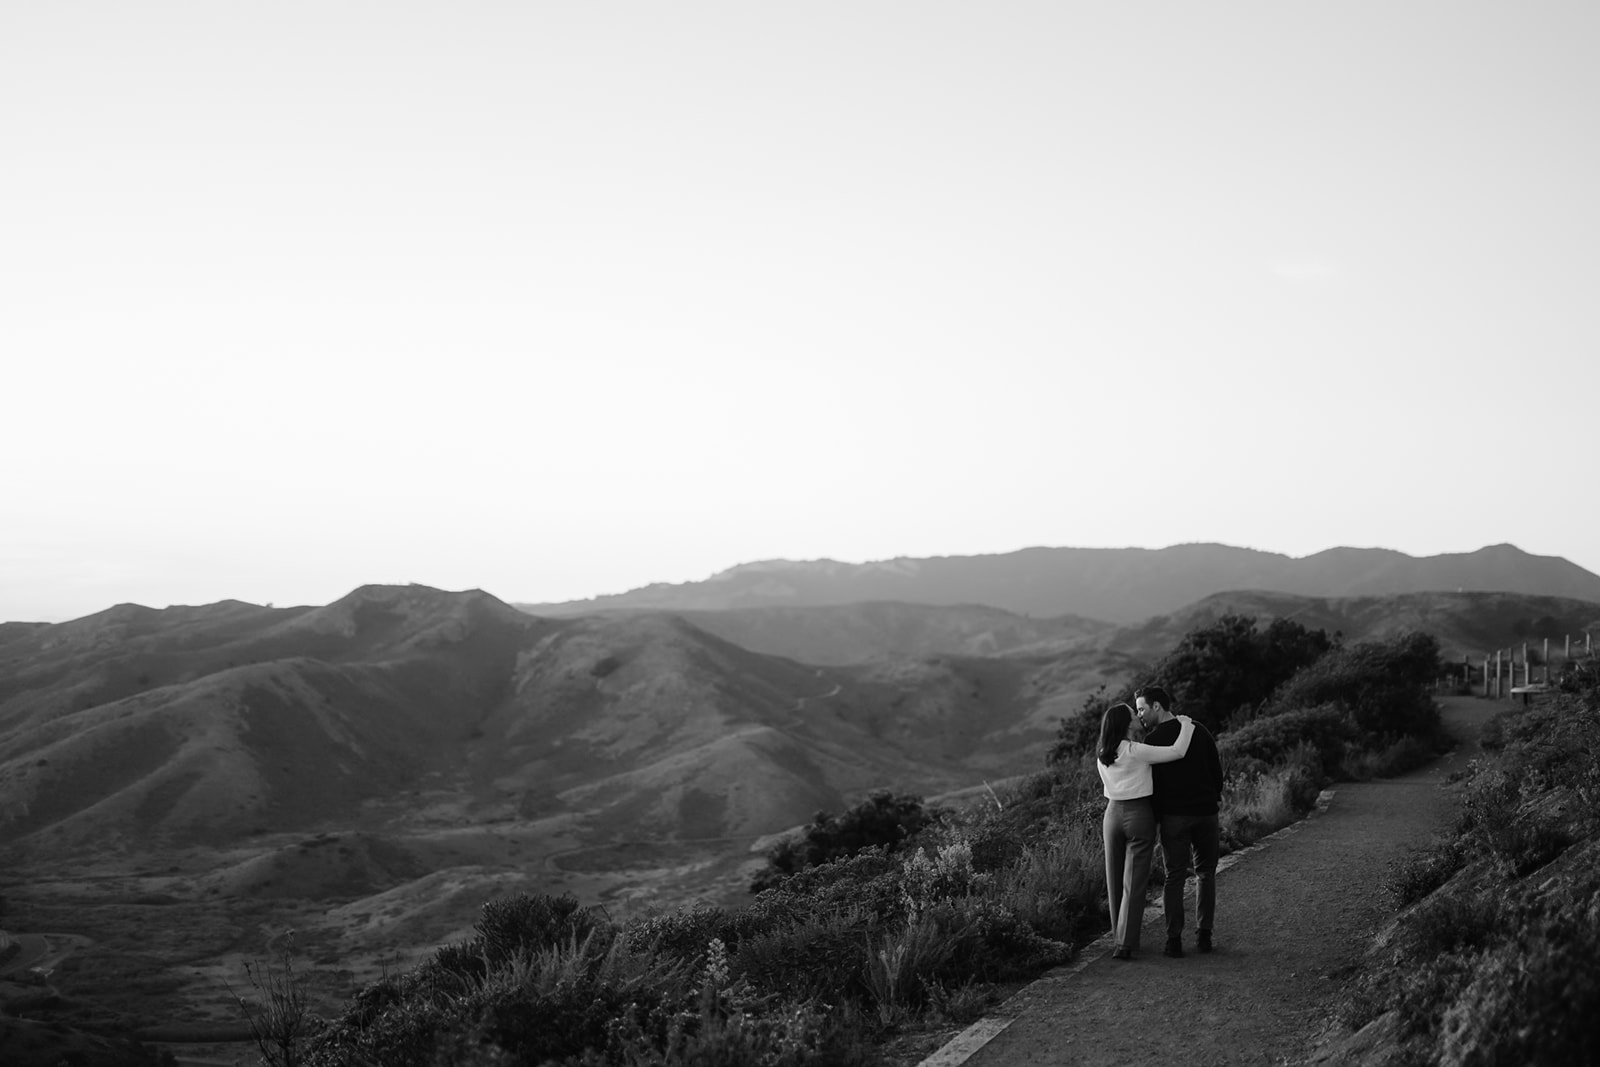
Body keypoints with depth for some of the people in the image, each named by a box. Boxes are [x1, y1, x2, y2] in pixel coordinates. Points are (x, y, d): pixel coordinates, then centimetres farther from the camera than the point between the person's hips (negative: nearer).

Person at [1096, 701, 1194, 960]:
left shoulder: (1102, 756, 4)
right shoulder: (1136, 751, -15)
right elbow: (1177, 751, -15)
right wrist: (1185, 724, 0)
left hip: (1113, 813, 5)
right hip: (1140, 815, -5)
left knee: (1115, 880, 14)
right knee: (1134, 882, -1)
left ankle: (1119, 939, 21)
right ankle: (1124, 944, -5)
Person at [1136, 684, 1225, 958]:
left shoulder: (1153, 739, -6)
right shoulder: (1200, 731, 7)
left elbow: (1153, 783, -5)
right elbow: (1217, 770, 9)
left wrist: (1154, 820, 2)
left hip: (1174, 816, -3)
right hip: (1206, 812, 3)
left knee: (1174, 878, 3)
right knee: (1205, 874, 15)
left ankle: (1174, 940, -2)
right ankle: (1204, 935, 12)